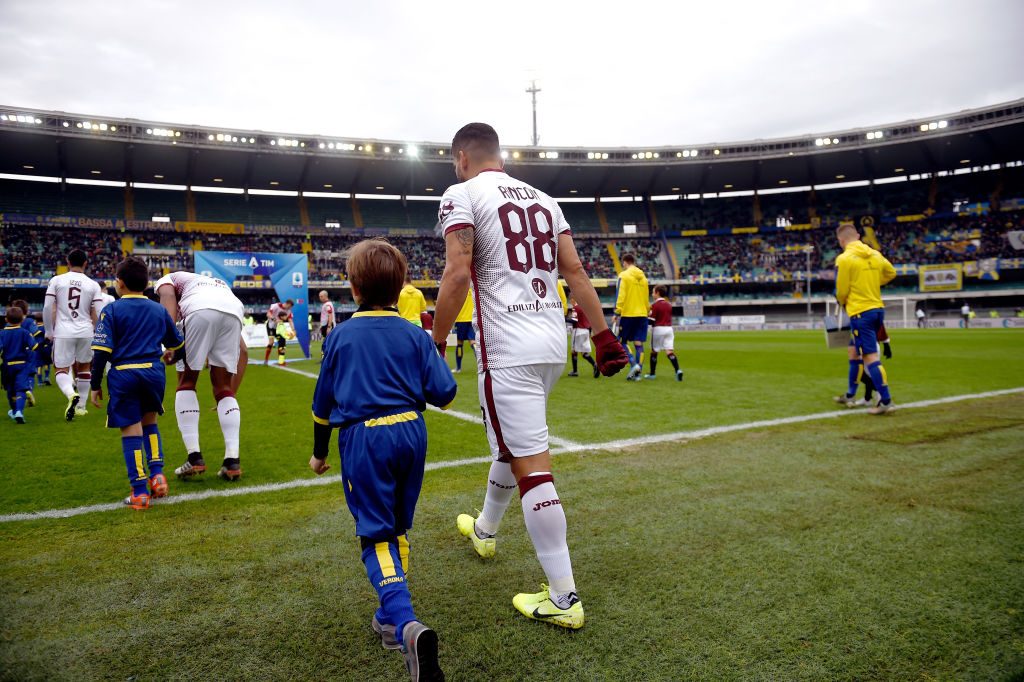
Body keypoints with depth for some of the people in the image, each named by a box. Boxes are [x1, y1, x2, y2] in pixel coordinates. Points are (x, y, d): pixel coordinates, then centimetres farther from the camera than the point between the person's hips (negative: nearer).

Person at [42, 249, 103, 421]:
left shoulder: (56, 281, 0)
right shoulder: (93, 285, 1)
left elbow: (47, 308, -4)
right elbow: (95, 315, 1)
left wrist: (49, 331, 9)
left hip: (63, 332, -1)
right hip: (85, 332, 1)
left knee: (61, 369, 6)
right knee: (84, 367, 18)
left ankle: (71, 395, -24)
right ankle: (81, 406, 24)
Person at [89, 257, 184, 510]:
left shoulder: (111, 310, -1)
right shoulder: (159, 309, 11)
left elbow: (101, 351, -7)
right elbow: (177, 343, 21)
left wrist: (95, 385, 0)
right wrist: (173, 355, 45)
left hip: (123, 375, -3)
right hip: (154, 372, 4)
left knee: (131, 431, 1)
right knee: (149, 423, 22)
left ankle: (140, 491, 3)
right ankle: (157, 474, 12)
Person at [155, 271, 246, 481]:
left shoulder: (167, 280, 33)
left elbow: (168, 297, 3)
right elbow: (242, 351, 35)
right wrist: (233, 390, 38)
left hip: (201, 312, -4)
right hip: (233, 313, 4)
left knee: (186, 383, 13)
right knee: (223, 388, 16)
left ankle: (195, 457, 6)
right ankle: (232, 460, 8)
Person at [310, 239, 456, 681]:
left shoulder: (340, 337, 1)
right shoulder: (414, 335, 1)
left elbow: (323, 403, 8)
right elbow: (444, 394, -2)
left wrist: (319, 452, 22)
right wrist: (431, 369, 20)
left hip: (362, 438, -2)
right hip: (410, 432, 3)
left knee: (376, 534, 1)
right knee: (398, 527, 19)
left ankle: (405, 623, -21)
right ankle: (391, 617, 32)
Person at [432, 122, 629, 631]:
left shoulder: (462, 194, -3)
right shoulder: (542, 198, 17)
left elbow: (457, 273, -15)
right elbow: (575, 271, 11)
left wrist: (435, 345, -8)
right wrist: (603, 335, 11)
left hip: (508, 350, -8)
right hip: (552, 344, 8)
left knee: (531, 465, -4)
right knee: (510, 441, 25)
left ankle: (563, 598, 2)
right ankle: (484, 530, 48)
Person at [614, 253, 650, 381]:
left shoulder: (624, 275, -5)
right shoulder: (642, 276, 12)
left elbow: (620, 295, -12)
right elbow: (647, 297, 18)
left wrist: (617, 312, -11)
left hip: (628, 314, -5)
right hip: (642, 314, 5)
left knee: (622, 341, 5)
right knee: (638, 343, 3)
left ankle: (634, 364, -15)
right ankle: (637, 372, -1)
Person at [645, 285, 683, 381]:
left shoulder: (654, 305, -8)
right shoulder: (669, 305, 13)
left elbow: (652, 321, -12)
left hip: (658, 329, -5)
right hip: (669, 329, 5)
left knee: (654, 352, 8)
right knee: (670, 351, -2)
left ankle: (652, 374, 16)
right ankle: (678, 370, -21)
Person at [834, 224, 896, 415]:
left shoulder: (844, 258, -13)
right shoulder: (875, 254, 7)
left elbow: (841, 291, -10)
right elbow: (891, 273, 21)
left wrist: (842, 303, 11)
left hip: (860, 312, -8)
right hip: (877, 308, 8)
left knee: (870, 356, -6)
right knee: (855, 351, 20)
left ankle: (886, 401, -7)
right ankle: (850, 394, 30)